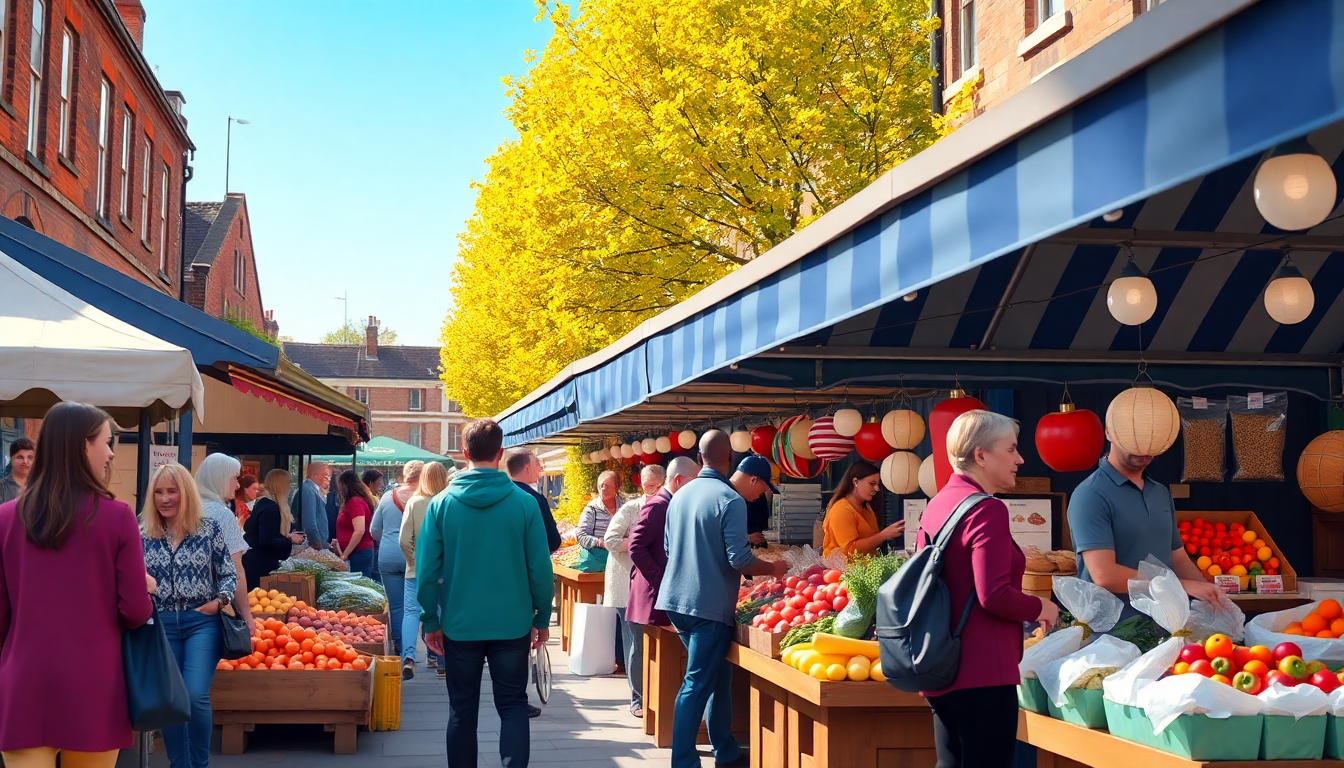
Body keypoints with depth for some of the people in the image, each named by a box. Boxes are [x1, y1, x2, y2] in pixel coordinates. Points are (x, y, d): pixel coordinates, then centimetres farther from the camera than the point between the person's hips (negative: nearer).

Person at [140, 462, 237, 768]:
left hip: (201, 621, -2)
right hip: (160, 624, 2)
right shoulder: (142, 534, 5)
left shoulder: (209, 530, 1)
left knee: (196, 696, -13)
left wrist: (219, 601, -10)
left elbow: (229, 574, 6)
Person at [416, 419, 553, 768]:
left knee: (462, 710, 13)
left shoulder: (441, 503, -5)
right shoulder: (524, 503, -8)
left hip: (460, 626, 1)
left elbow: (427, 569, -5)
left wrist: (430, 621, 5)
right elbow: (540, 568, -6)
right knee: (513, 706, 10)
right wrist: (542, 618, 6)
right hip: (512, 626, -1)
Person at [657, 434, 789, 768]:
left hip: (676, 601, 8)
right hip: (709, 605, -8)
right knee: (697, 685, -5)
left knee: (717, 676, 18)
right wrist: (773, 569, -1)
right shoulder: (731, 500, -13)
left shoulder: (680, 495, 12)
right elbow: (739, 559, -17)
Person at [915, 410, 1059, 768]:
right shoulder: (987, 510, -16)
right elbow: (994, 595, -22)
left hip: (942, 670, 9)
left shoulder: (937, 504, 10)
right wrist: (1041, 608, -4)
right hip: (982, 673, -9)